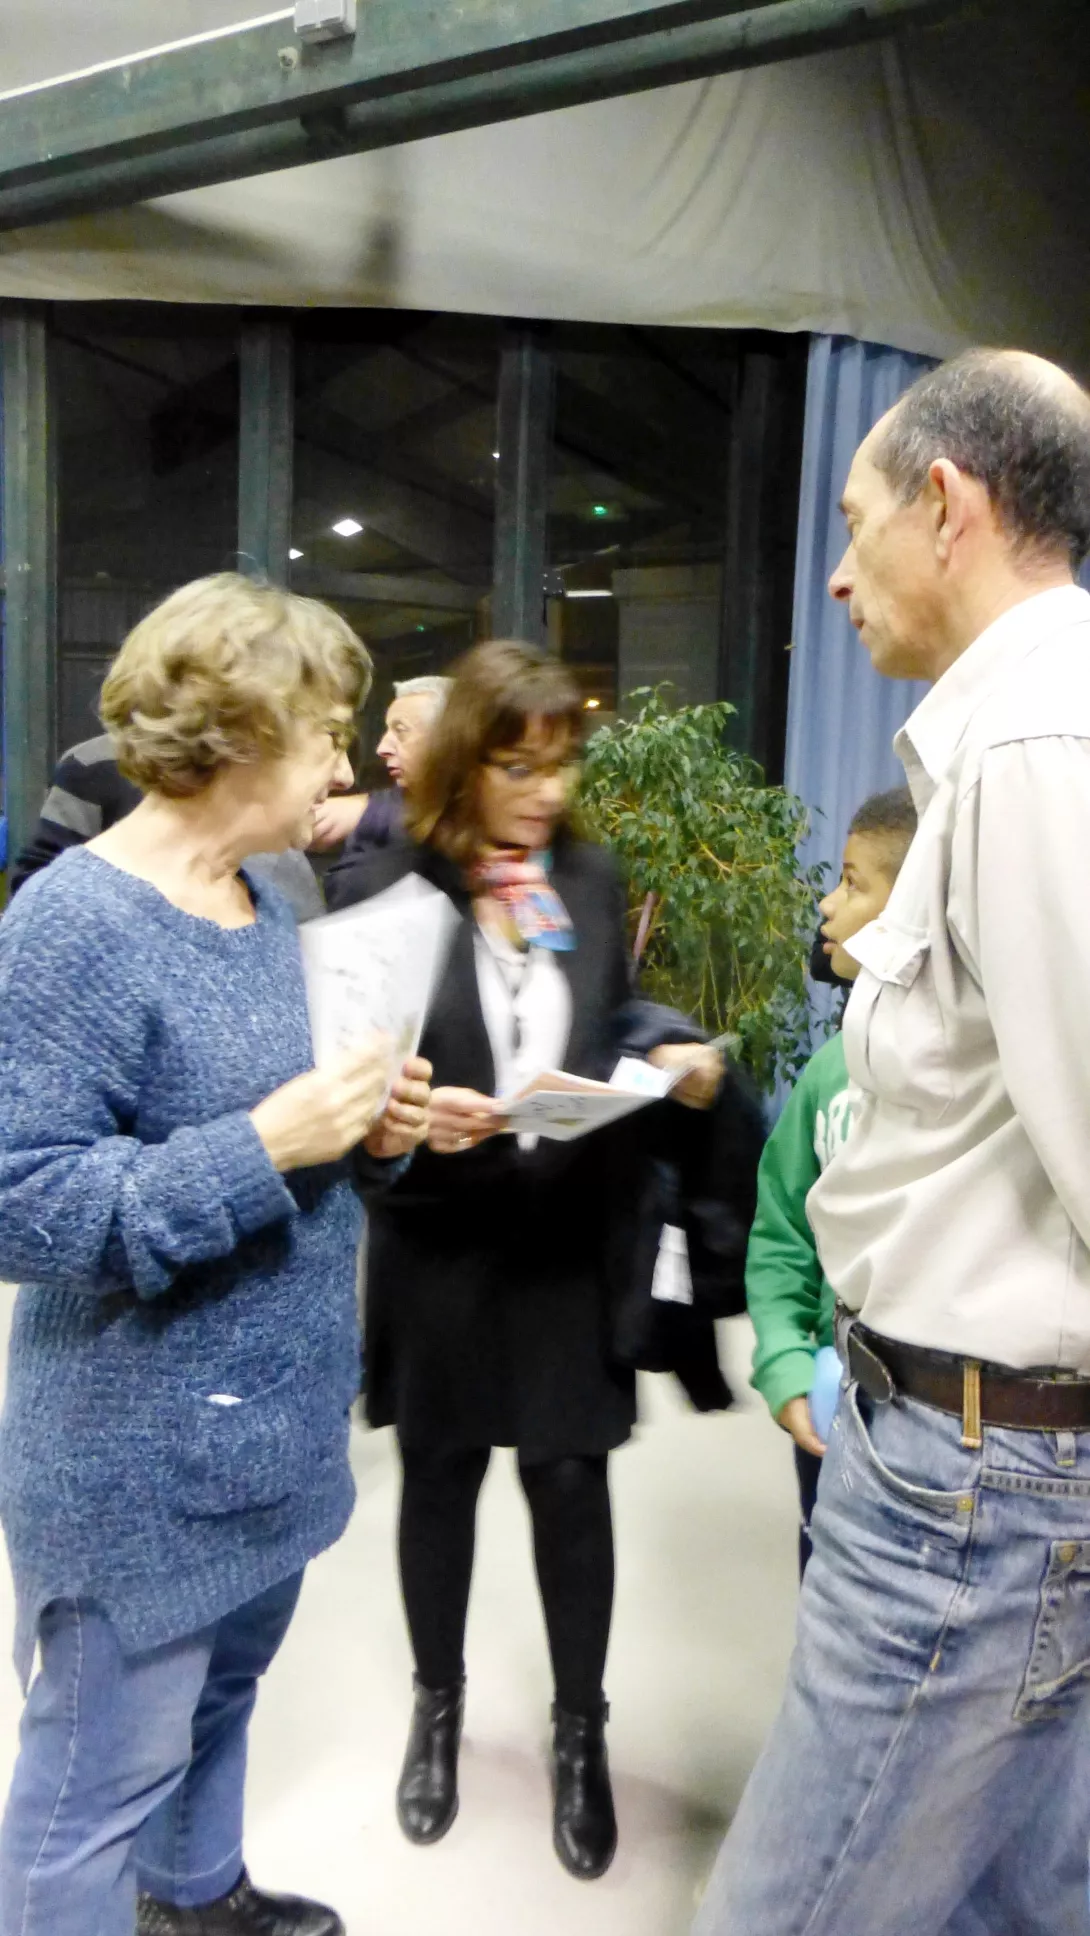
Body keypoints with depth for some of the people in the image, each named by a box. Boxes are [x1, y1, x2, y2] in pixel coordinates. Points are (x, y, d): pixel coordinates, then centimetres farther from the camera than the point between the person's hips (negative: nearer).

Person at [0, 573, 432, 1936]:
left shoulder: (257, 897, 6)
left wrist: (360, 1125, -4)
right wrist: (268, 1143, -28)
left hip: (270, 1420, 9)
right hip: (140, 1457, -9)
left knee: (222, 1689, 29)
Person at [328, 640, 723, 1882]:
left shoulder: (592, 881, 3)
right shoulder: (382, 888, -10)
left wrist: (675, 1059, -8)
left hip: (572, 1239, 2)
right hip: (438, 1244, -2)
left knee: (572, 1483, 10)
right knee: (439, 1478, 16)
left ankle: (580, 1731, 34)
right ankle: (438, 1707, 41)